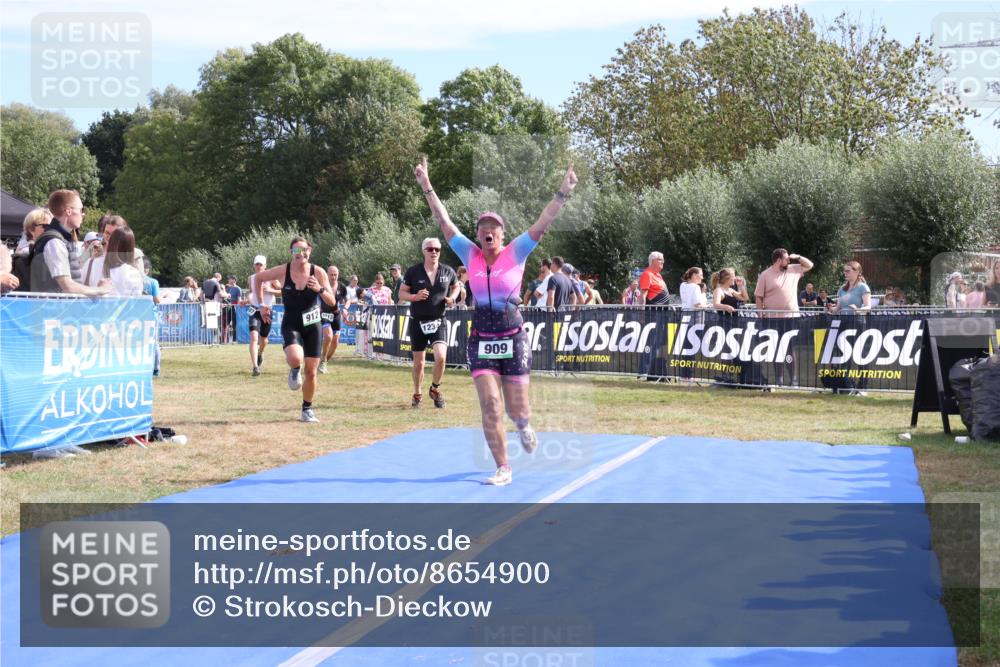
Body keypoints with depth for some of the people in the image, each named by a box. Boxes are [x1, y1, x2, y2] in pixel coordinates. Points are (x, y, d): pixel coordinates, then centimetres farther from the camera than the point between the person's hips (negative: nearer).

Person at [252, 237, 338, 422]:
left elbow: (332, 302, -7)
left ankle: (307, 409, 24)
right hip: (291, 325, -1)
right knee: (296, 358, -30)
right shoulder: (283, 271, -9)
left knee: (311, 372, 4)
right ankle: (294, 371, 8)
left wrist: (320, 289, -26)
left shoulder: (318, 272, -8)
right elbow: (258, 278, 7)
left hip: (312, 325, 1)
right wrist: (261, 304, 5)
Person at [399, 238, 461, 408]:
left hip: (438, 322, 0)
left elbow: (456, 286, 19)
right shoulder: (413, 272, -4)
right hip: (418, 322, 0)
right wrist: (415, 296, -18)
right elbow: (401, 293, 2)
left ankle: (435, 389, 7)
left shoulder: (448, 271, -1)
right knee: (418, 362, 7)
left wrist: (452, 298, -2)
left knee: (441, 357, -18)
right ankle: (417, 395, 28)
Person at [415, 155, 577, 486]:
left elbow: (542, 224, -13)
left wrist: (563, 193, -24)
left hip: (513, 340, -1)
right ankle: (503, 468, 3)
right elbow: (444, 222, 1)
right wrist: (427, 187, -3)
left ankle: (524, 427, 43)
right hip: (481, 341, 1)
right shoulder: (470, 255, 2)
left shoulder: (515, 253, -3)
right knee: (490, 407, -8)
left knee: (517, 409, 5)